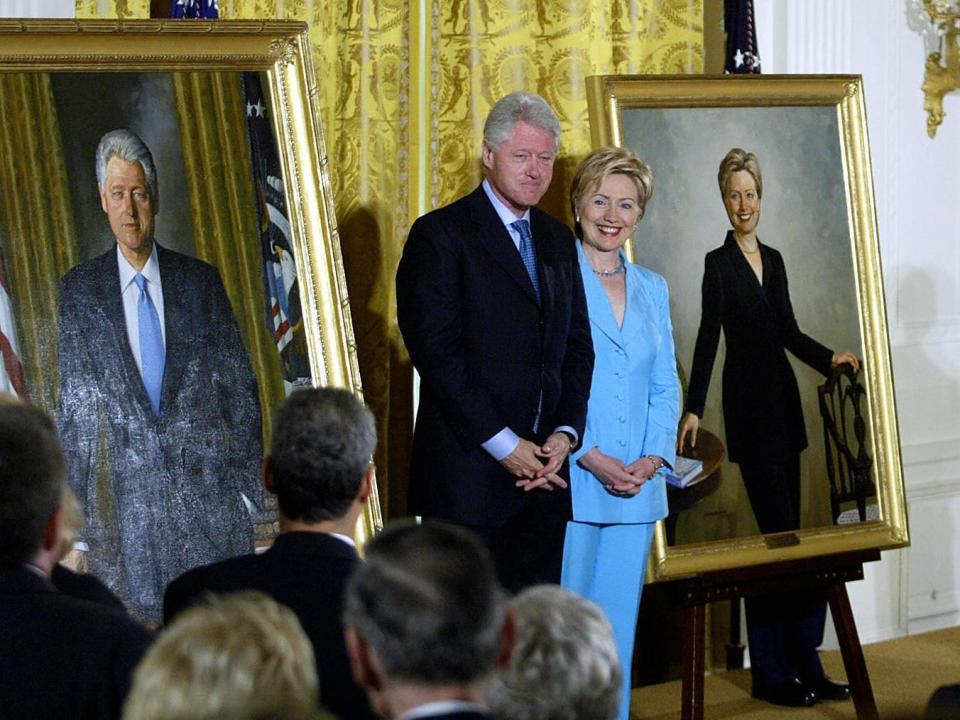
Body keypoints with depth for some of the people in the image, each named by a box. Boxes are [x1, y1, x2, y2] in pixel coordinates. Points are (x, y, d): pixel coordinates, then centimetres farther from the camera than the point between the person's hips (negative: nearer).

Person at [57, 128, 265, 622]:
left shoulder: (200, 281, 6)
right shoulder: (80, 290, 4)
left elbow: (240, 387, 9)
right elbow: (75, 406, 5)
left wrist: (247, 479, 3)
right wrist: (75, 505, 2)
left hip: (209, 488, 1)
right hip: (129, 497, -1)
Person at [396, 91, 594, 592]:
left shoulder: (557, 240, 16)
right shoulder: (441, 235, -5)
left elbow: (577, 346, 16)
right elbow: (437, 352, -12)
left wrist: (566, 433, 0)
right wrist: (502, 444, -14)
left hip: (543, 471, 6)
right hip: (469, 470, -6)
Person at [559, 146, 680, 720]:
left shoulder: (652, 289, 14)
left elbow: (666, 387, 14)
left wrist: (653, 458, -3)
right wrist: (591, 459, -15)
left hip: (638, 487, 5)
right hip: (568, 481, -5)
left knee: (619, 627, 9)